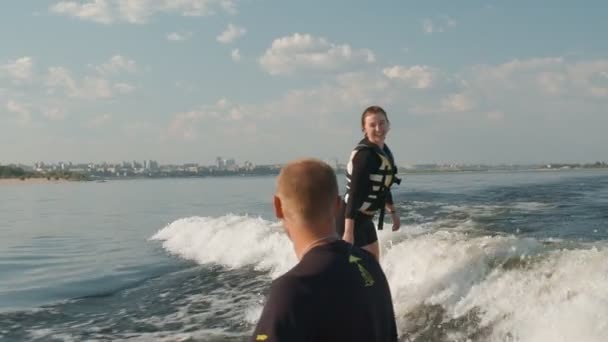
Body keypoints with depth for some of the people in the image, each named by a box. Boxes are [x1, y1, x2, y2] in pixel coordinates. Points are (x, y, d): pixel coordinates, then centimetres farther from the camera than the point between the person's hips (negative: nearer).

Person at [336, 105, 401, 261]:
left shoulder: (384, 151, 8)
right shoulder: (365, 154, -21)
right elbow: (354, 193, -26)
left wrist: (392, 211, 28)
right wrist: (348, 231, -30)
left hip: (364, 218, 10)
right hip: (350, 220, -10)